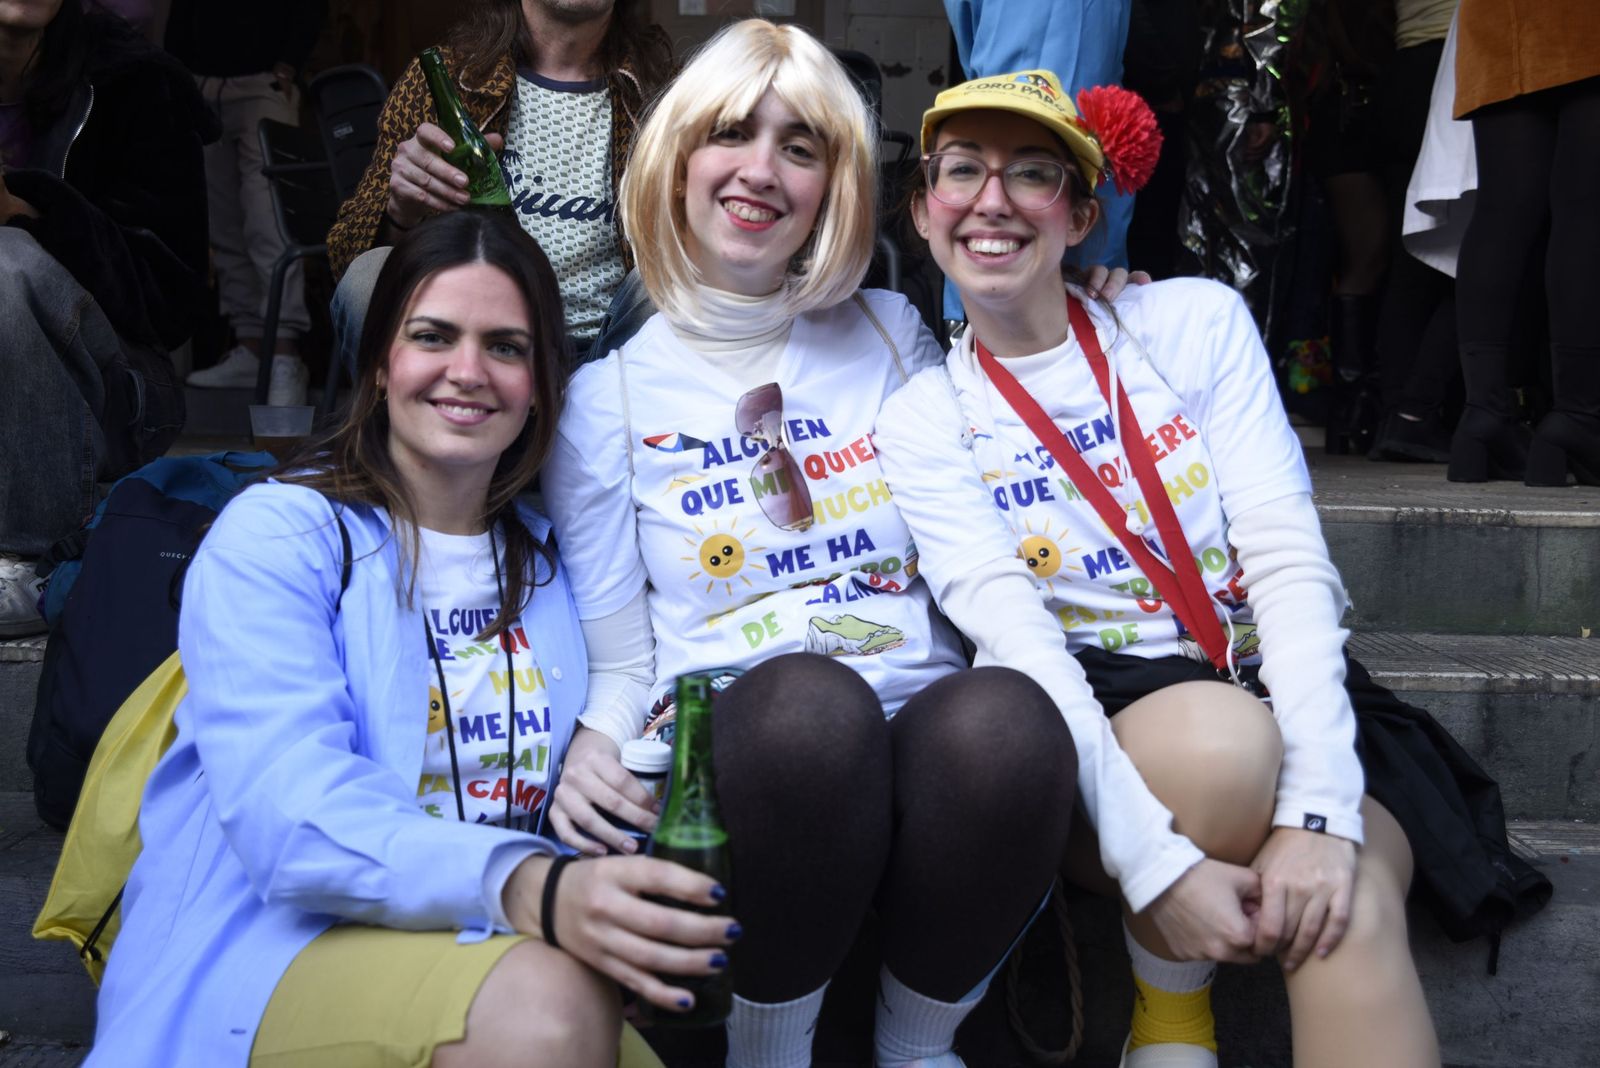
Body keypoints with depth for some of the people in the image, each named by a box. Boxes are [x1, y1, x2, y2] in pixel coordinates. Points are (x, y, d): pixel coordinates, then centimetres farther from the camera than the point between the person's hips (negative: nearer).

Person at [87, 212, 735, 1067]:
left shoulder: (549, 558, 13)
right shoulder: (275, 534, -5)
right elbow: (289, 813, -21)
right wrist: (524, 888, -38)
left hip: (493, 951, 5)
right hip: (279, 943, -4)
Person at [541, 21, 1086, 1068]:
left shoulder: (894, 336, 16)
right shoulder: (608, 395, 10)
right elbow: (622, 661, 9)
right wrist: (596, 739, -12)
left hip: (926, 744, 2)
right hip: (738, 764, -1)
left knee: (1005, 717, -33)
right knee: (807, 698, -36)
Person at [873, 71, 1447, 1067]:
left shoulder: (1195, 321, 3)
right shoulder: (923, 420, 2)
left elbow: (1289, 559, -7)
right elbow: (1013, 633, -13)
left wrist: (1316, 809, -21)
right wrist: (1156, 863, -26)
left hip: (1274, 698, 0)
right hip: (1089, 727, 0)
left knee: (1347, 895, -32)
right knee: (1223, 735, -33)